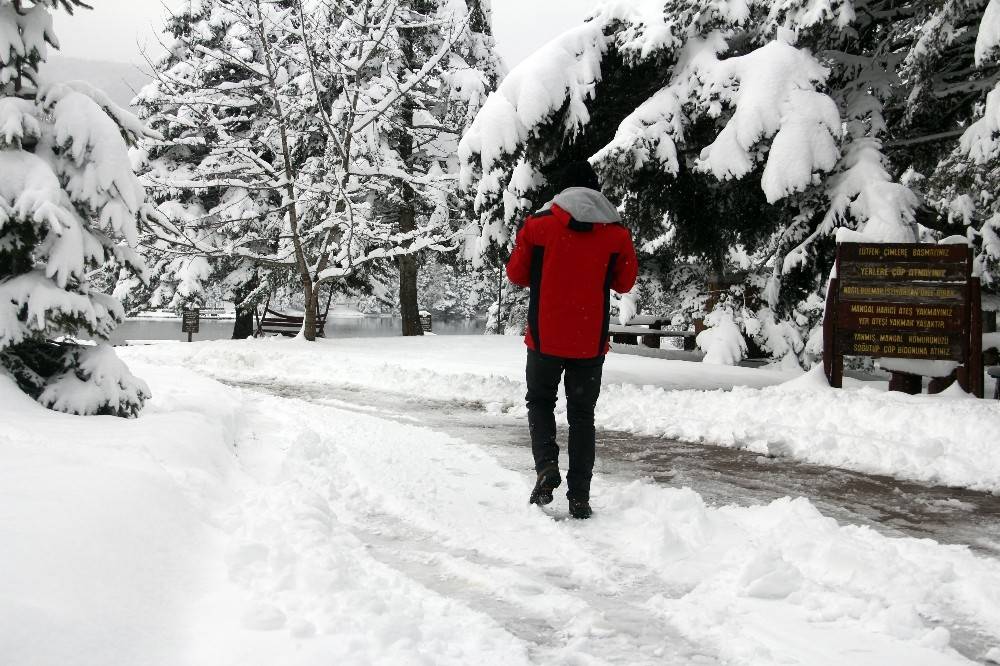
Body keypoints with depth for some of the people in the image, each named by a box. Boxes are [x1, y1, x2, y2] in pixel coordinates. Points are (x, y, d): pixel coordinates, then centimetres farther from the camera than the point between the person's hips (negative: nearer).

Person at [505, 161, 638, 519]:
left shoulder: (537, 224, -5)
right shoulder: (616, 232, -2)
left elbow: (516, 274, 3)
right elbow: (625, 283, 6)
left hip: (545, 337, -1)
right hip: (590, 341, 1)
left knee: (540, 402, 18)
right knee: (582, 414, 10)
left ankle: (546, 465, -5)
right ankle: (579, 497, 7)